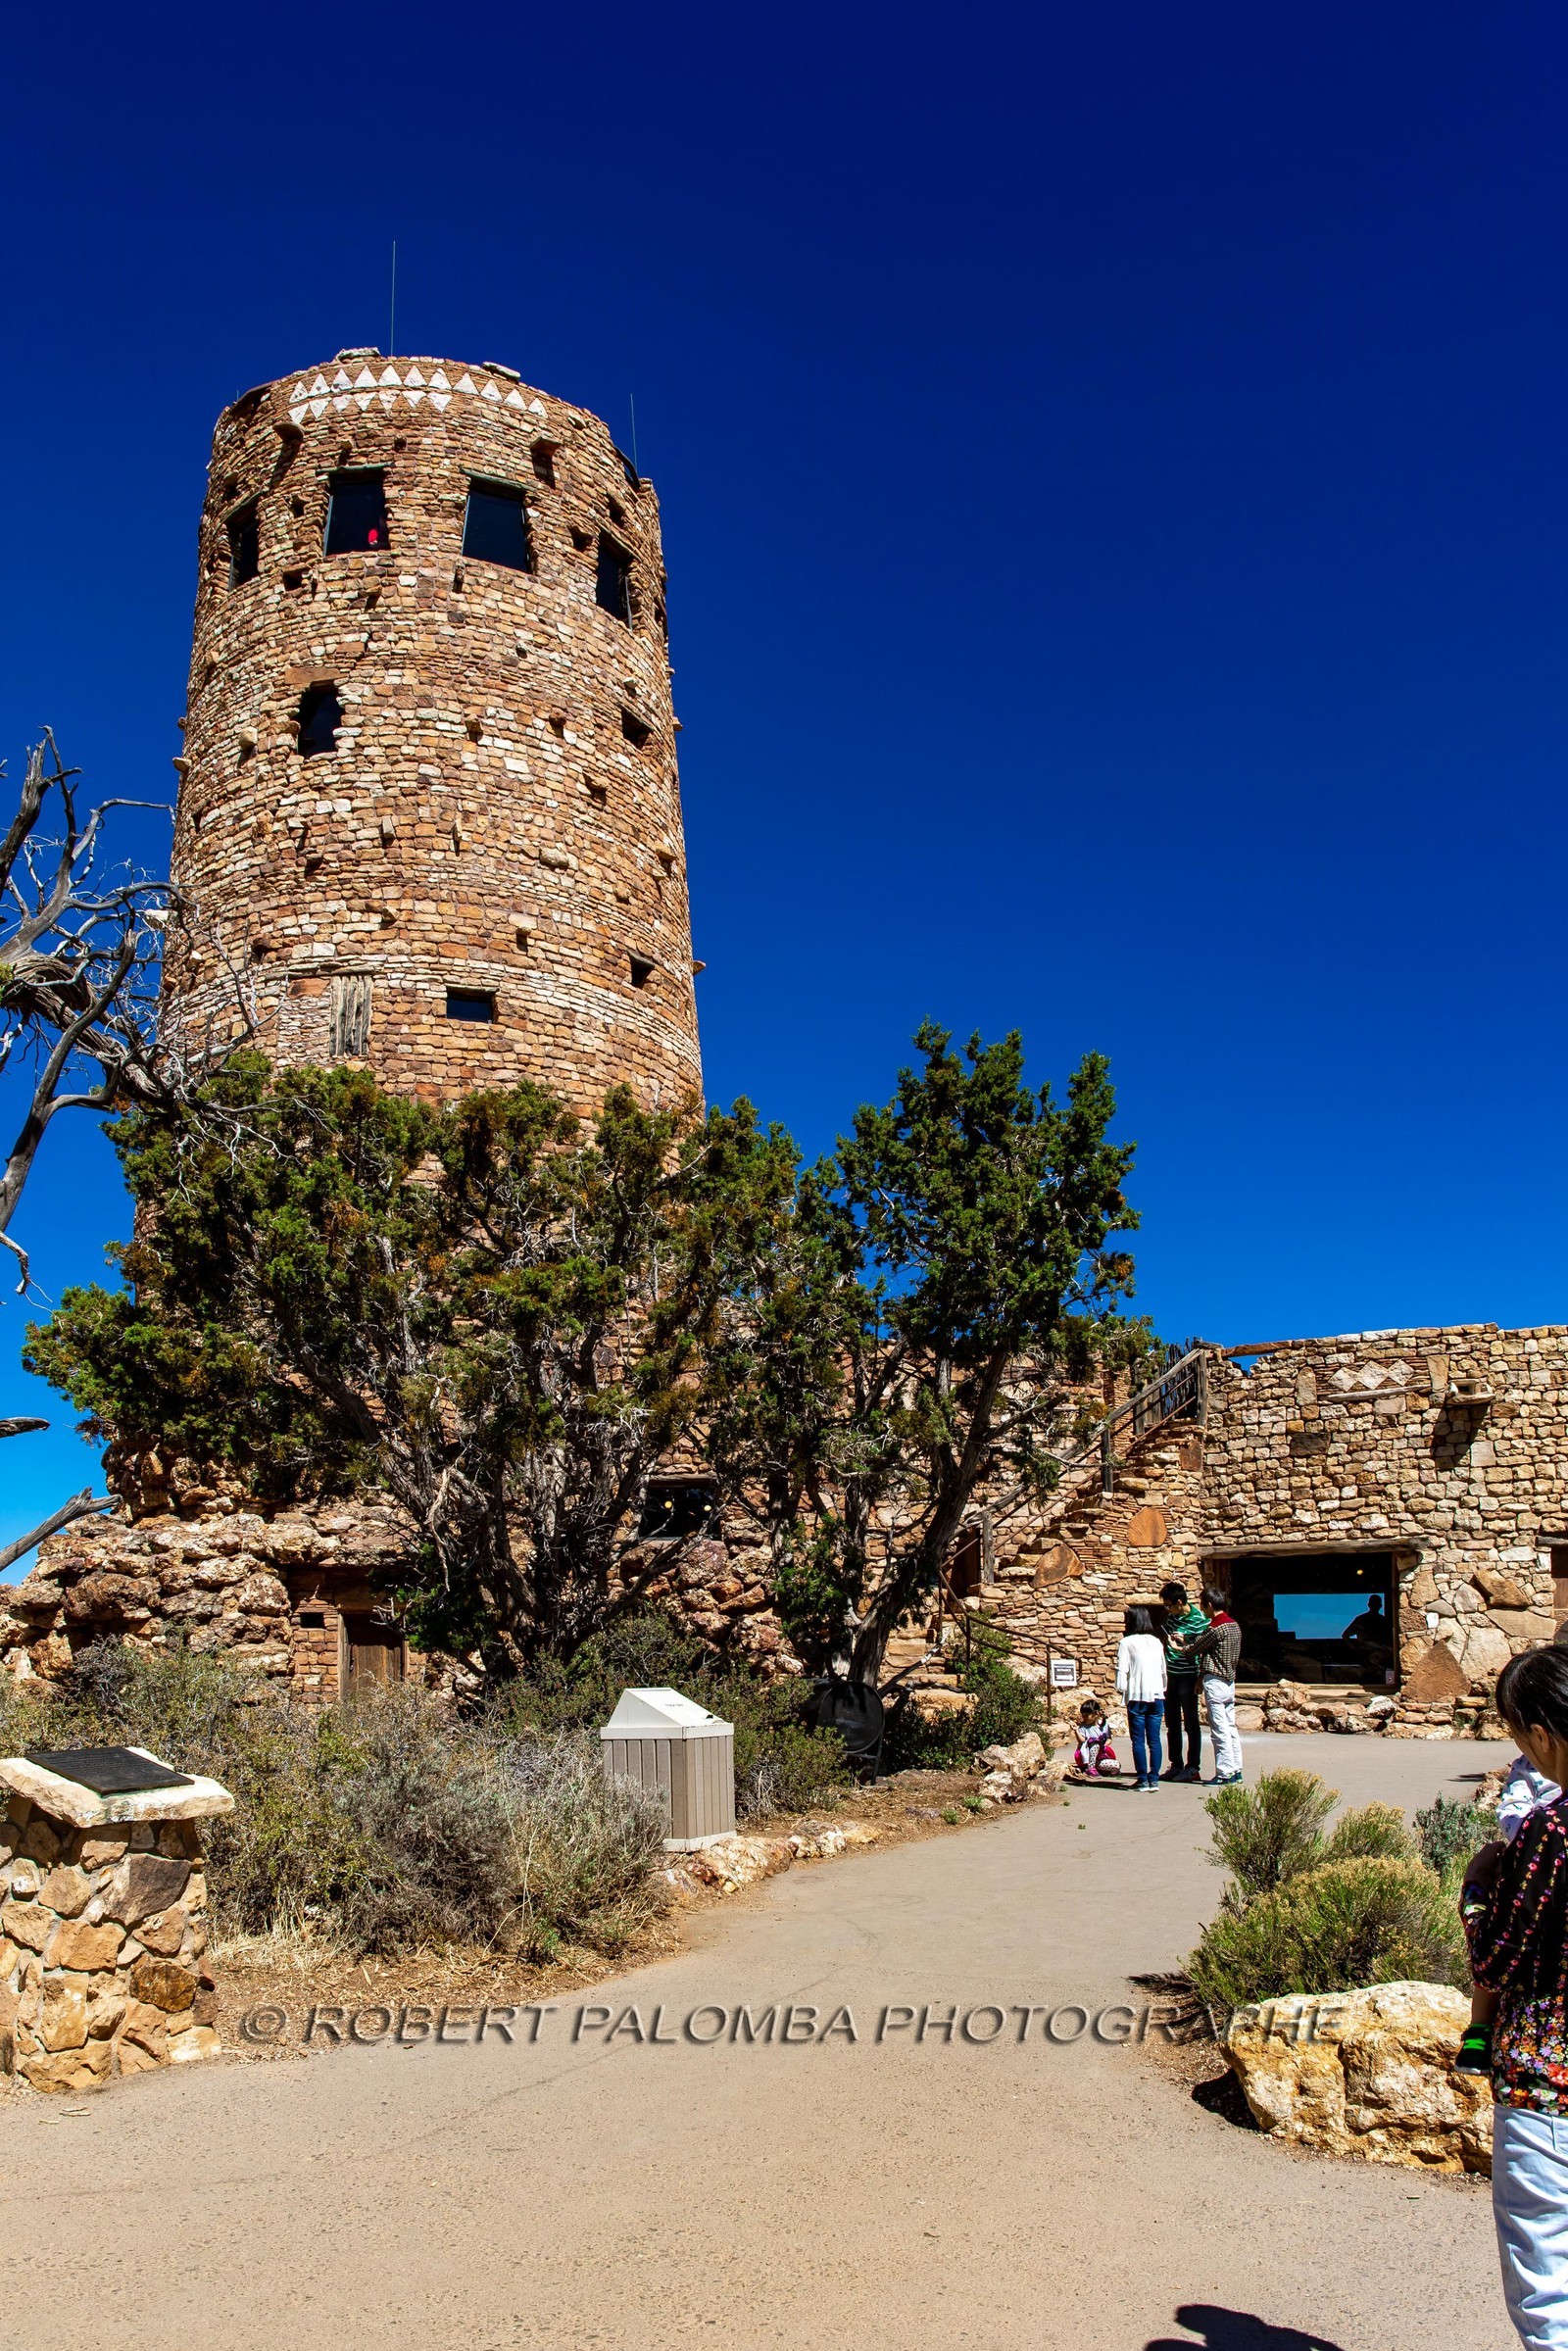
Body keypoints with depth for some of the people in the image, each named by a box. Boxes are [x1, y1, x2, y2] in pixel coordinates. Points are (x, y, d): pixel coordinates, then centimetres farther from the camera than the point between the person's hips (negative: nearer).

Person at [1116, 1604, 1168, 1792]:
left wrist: (1120, 1689, 1)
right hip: (1156, 1695, 5)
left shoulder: (1127, 1643, -5)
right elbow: (1163, 1670, 15)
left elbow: (1122, 1670, -10)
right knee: (1154, 1740, 7)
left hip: (1137, 1697, -5)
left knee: (1138, 1741, 1)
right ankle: (1154, 1779, 6)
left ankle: (1143, 1781, 1)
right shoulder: (1157, 1642, 11)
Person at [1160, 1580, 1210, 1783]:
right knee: (1172, 1723, 13)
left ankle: (1193, 1768, 9)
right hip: (1169, 1675, 7)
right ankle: (1176, 1765, 22)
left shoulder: (1198, 1620, -17)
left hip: (1187, 1677, -7)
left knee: (1190, 1723, 1)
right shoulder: (1171, 1613, 3)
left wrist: (1184, 1646, -26)